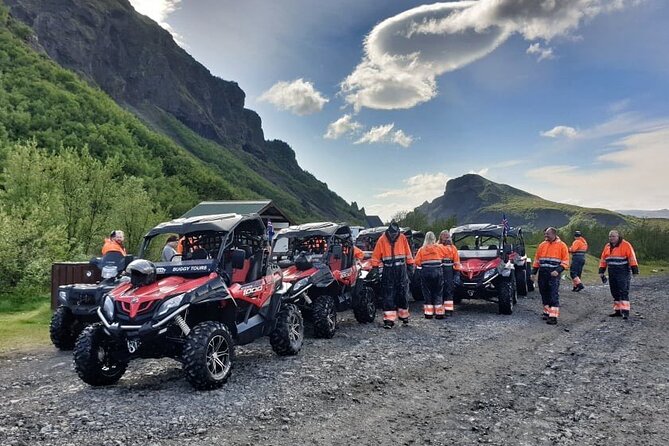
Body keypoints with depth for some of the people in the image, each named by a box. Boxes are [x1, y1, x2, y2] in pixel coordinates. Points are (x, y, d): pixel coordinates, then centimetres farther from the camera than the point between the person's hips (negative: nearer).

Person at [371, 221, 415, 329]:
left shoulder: (402, 238, 2)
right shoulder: (382, 240, -3)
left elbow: (408, 253, 10)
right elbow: (376, 256, 2)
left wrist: (410, 265, 9)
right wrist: (375, 267, -1)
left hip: (401, 270, 2)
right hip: (388, 271, -1)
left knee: (402, 293, 10)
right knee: (388, 295, -4)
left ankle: (404, 315, 26)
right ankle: (389, 320, -3)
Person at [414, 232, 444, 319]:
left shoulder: (422, 249, -1)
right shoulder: (439, 248, -1)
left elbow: (417, 262, -4)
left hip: (426, 272, 0)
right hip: (437, 272, 0)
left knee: (427, 293, 8)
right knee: (438, 293, 8)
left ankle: (428, 313, 7)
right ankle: (439, 313, 8)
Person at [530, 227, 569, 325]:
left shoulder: (561, 245, -1)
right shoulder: (542, 245, 12)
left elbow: (565, 261, -4)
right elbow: (537, 260, 16)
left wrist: (558, 270, -18)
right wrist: (533, 272, 10)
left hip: (553, 274, -5)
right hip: (542, 273, 5)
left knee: (554, 295, -9)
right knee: (544, 294, 11)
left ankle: (553, 316, -10)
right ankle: (547, 312, 23)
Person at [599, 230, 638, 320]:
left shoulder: (626, 245, -6)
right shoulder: (607, 246, 14)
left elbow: (632, 258, -11)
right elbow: (603, 260, 17)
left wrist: (634, 270, -15)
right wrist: (601, 271, 14)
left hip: (623, 273, -7)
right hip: (612, 273, 7)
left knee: (623, 292, -11)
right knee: (615, 292, 10)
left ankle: (625, 311, -12)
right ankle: (618, 310, 17)